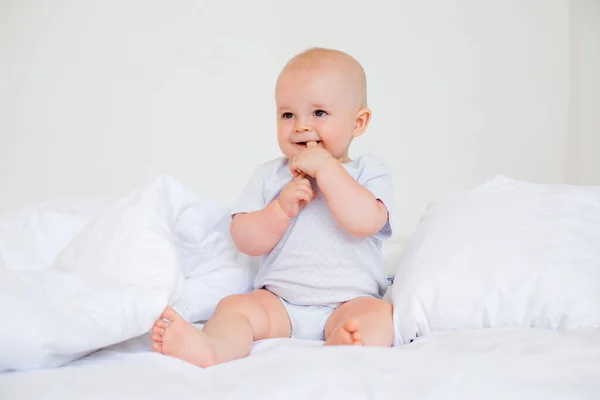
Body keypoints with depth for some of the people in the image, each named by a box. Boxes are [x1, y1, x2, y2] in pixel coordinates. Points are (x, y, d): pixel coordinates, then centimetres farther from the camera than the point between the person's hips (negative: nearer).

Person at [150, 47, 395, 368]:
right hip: (277, 302, 2)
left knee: (377, 315, -30)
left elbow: (365, 222, -17)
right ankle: (212, 348, -52)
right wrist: (283, 208, -14)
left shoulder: (369, 172, 4)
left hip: (348, 303, -2)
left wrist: (325, 167, -15)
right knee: (234, 306, -22)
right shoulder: (269, 176, 11)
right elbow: (245, 240, 2)